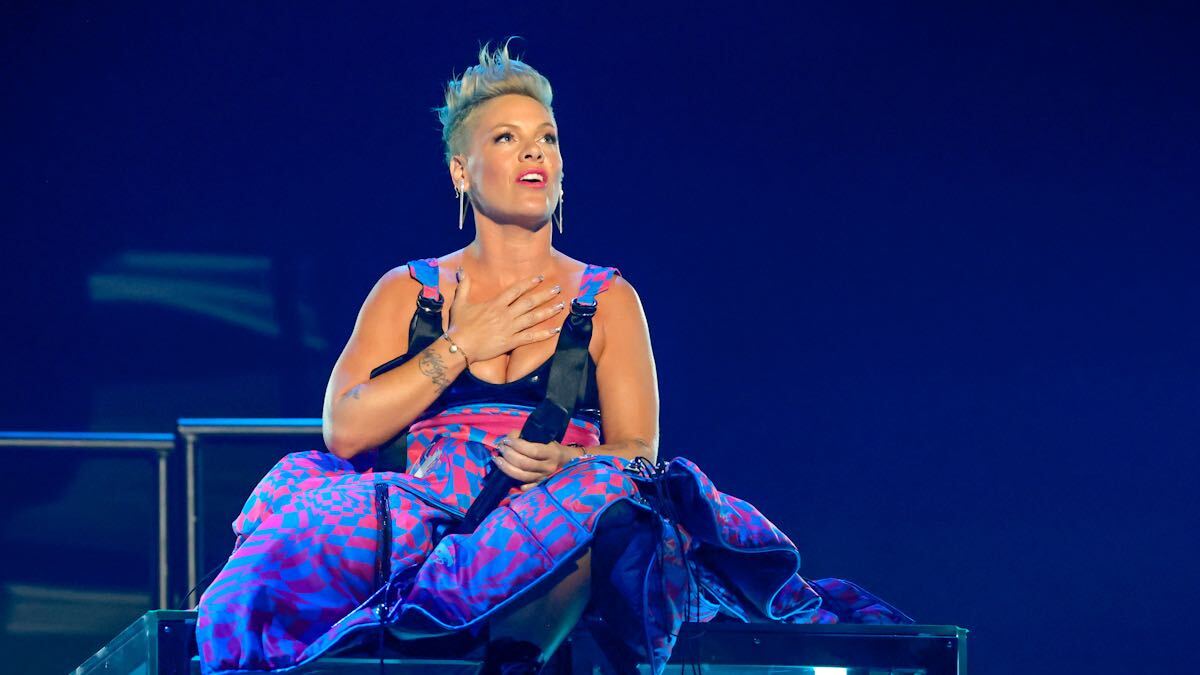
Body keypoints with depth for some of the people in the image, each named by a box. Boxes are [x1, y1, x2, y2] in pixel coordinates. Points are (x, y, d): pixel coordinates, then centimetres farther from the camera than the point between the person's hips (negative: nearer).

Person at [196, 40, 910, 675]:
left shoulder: (607, 300, 17)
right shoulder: (407, 294, 17)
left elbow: (637, 455, 8)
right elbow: (345, 430, 3)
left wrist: (568, 463, -14)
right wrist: (462, 346, 0)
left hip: (555, 530, 0)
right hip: (421, 518, 1)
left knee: (609, 494, -36)